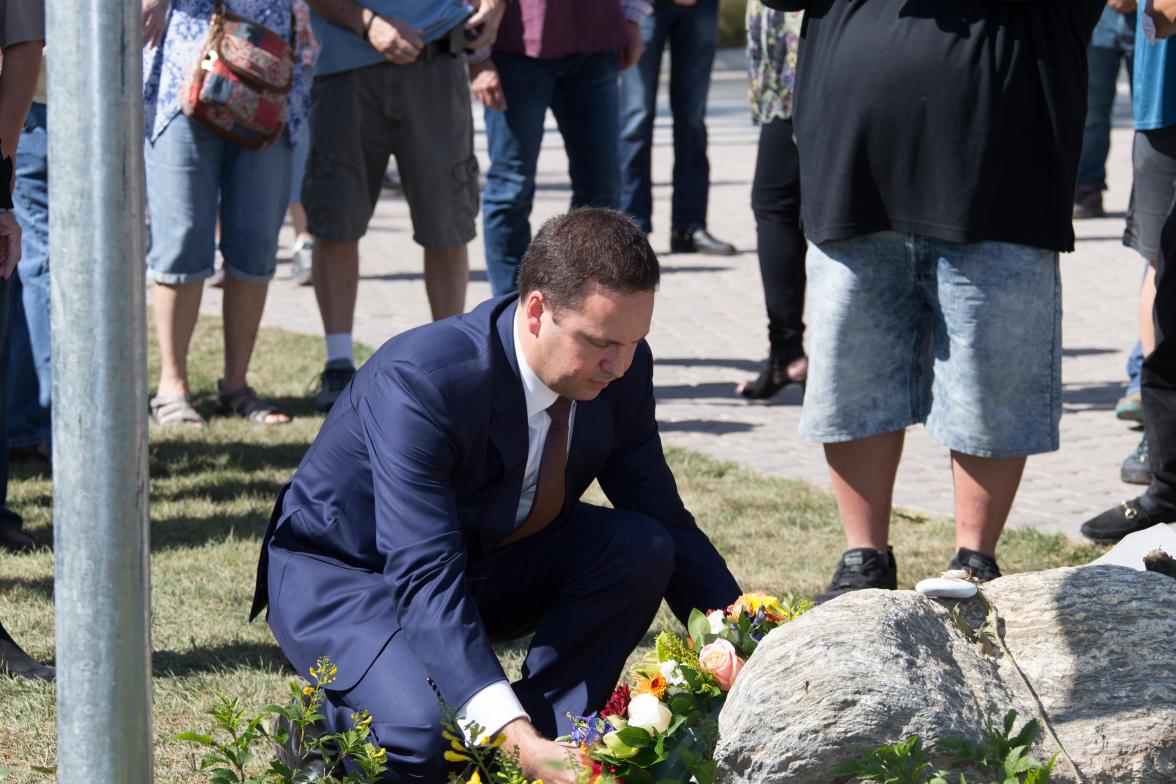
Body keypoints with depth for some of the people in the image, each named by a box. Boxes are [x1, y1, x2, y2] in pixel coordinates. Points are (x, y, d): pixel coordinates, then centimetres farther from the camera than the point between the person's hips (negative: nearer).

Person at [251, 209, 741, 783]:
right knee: (426, 738, -34)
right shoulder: (418, 381, -35)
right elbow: (424, 579, -41)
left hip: (487, 555, 6)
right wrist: (513, 733, -51)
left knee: (643, 549, -20)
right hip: (343, 576, -6)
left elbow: (664, 519, -3)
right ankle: (324, 725, -1)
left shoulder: (621, 370, -15)